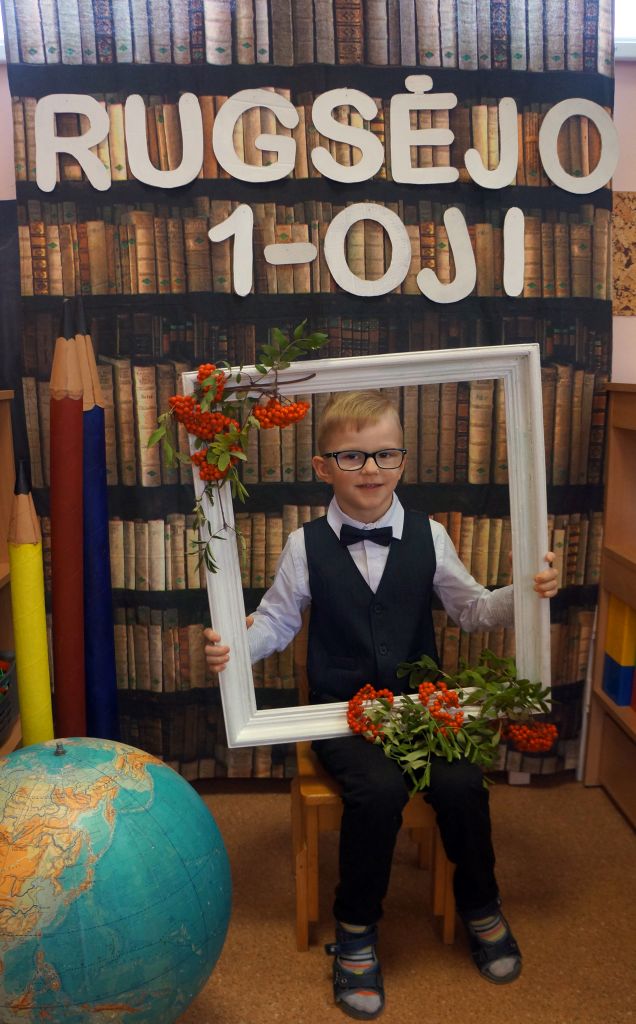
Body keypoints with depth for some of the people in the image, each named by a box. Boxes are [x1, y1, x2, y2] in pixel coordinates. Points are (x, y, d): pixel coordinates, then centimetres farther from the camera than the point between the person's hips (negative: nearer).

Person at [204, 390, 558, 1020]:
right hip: (342, 709, -1)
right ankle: (356, 927, 0)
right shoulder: (306, 546, -2)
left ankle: (480, 905, 13)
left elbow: (471, 609, 11)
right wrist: (233, 647, -11)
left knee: (461, 782, -21)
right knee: (379, 788, -27)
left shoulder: (428, 536, 1)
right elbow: (277, 620, 6)